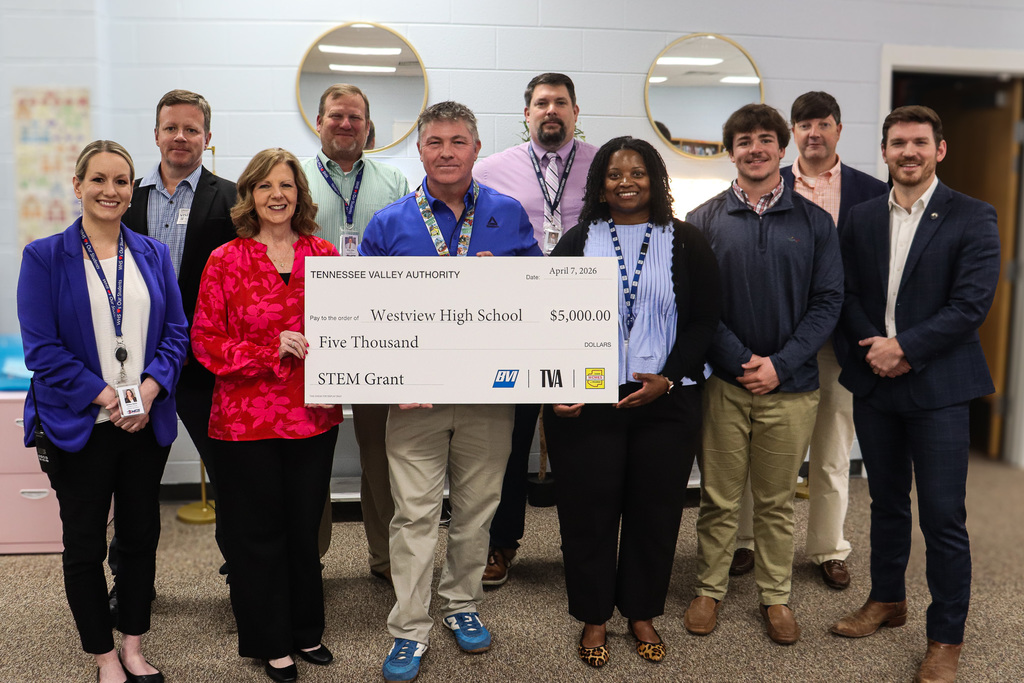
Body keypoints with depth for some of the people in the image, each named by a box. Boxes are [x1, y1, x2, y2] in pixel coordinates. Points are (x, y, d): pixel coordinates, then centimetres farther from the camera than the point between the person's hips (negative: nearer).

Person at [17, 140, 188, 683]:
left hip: (146, 423, 3)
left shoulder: (153, 254, 8)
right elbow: (40, 346, -8)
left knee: (141, 535, 12)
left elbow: (176, 331, 4)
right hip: (80, 425, -3)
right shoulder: (45, 257, -2)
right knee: (85, 543, 8)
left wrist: (150, 387, -13)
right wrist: (103, 396, -16)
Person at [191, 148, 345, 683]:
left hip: (315, 414, 3)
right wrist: (271, 349, -17)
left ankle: (306, 630, 34)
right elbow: (204, 340, -5)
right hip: (247, 418, -2)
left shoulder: (325, 255, 5)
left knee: (305, 526, 14)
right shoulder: (225, 261, -3)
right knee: (259, 531, 9)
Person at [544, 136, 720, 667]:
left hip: (666, 404, 0)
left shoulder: (685, 242, 6)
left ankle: (642, 613, 29)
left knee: (654, 510, 8)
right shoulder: (578, 241, 7)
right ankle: (593, 618, 24)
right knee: (587, 510, 5)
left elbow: (703, 320, 3)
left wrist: (667, 378, -9)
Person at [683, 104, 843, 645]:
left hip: (791, 385, 1)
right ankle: (709, 590, 26)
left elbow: (827, 301, 0)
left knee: (777, 500, 12)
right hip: (724, 382, -1)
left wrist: (781, 364, -11)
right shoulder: (704, 220, 2)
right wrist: (741, 361, -13)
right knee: (719, 498, 8)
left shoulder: (813, 221, 5)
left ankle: (775, 596, 27)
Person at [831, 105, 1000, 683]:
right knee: (887, 501, 18)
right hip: (875, 381, 4)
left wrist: (904, 348, -16)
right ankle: (887, 601, 35)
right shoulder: (862, 218, 8)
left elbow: (971, 304, -13)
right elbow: (848, 295, 6)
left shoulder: (972, 219, -5)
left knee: (943, 517, 0)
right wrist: (874, 348, -10)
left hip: (938, 388, -4)